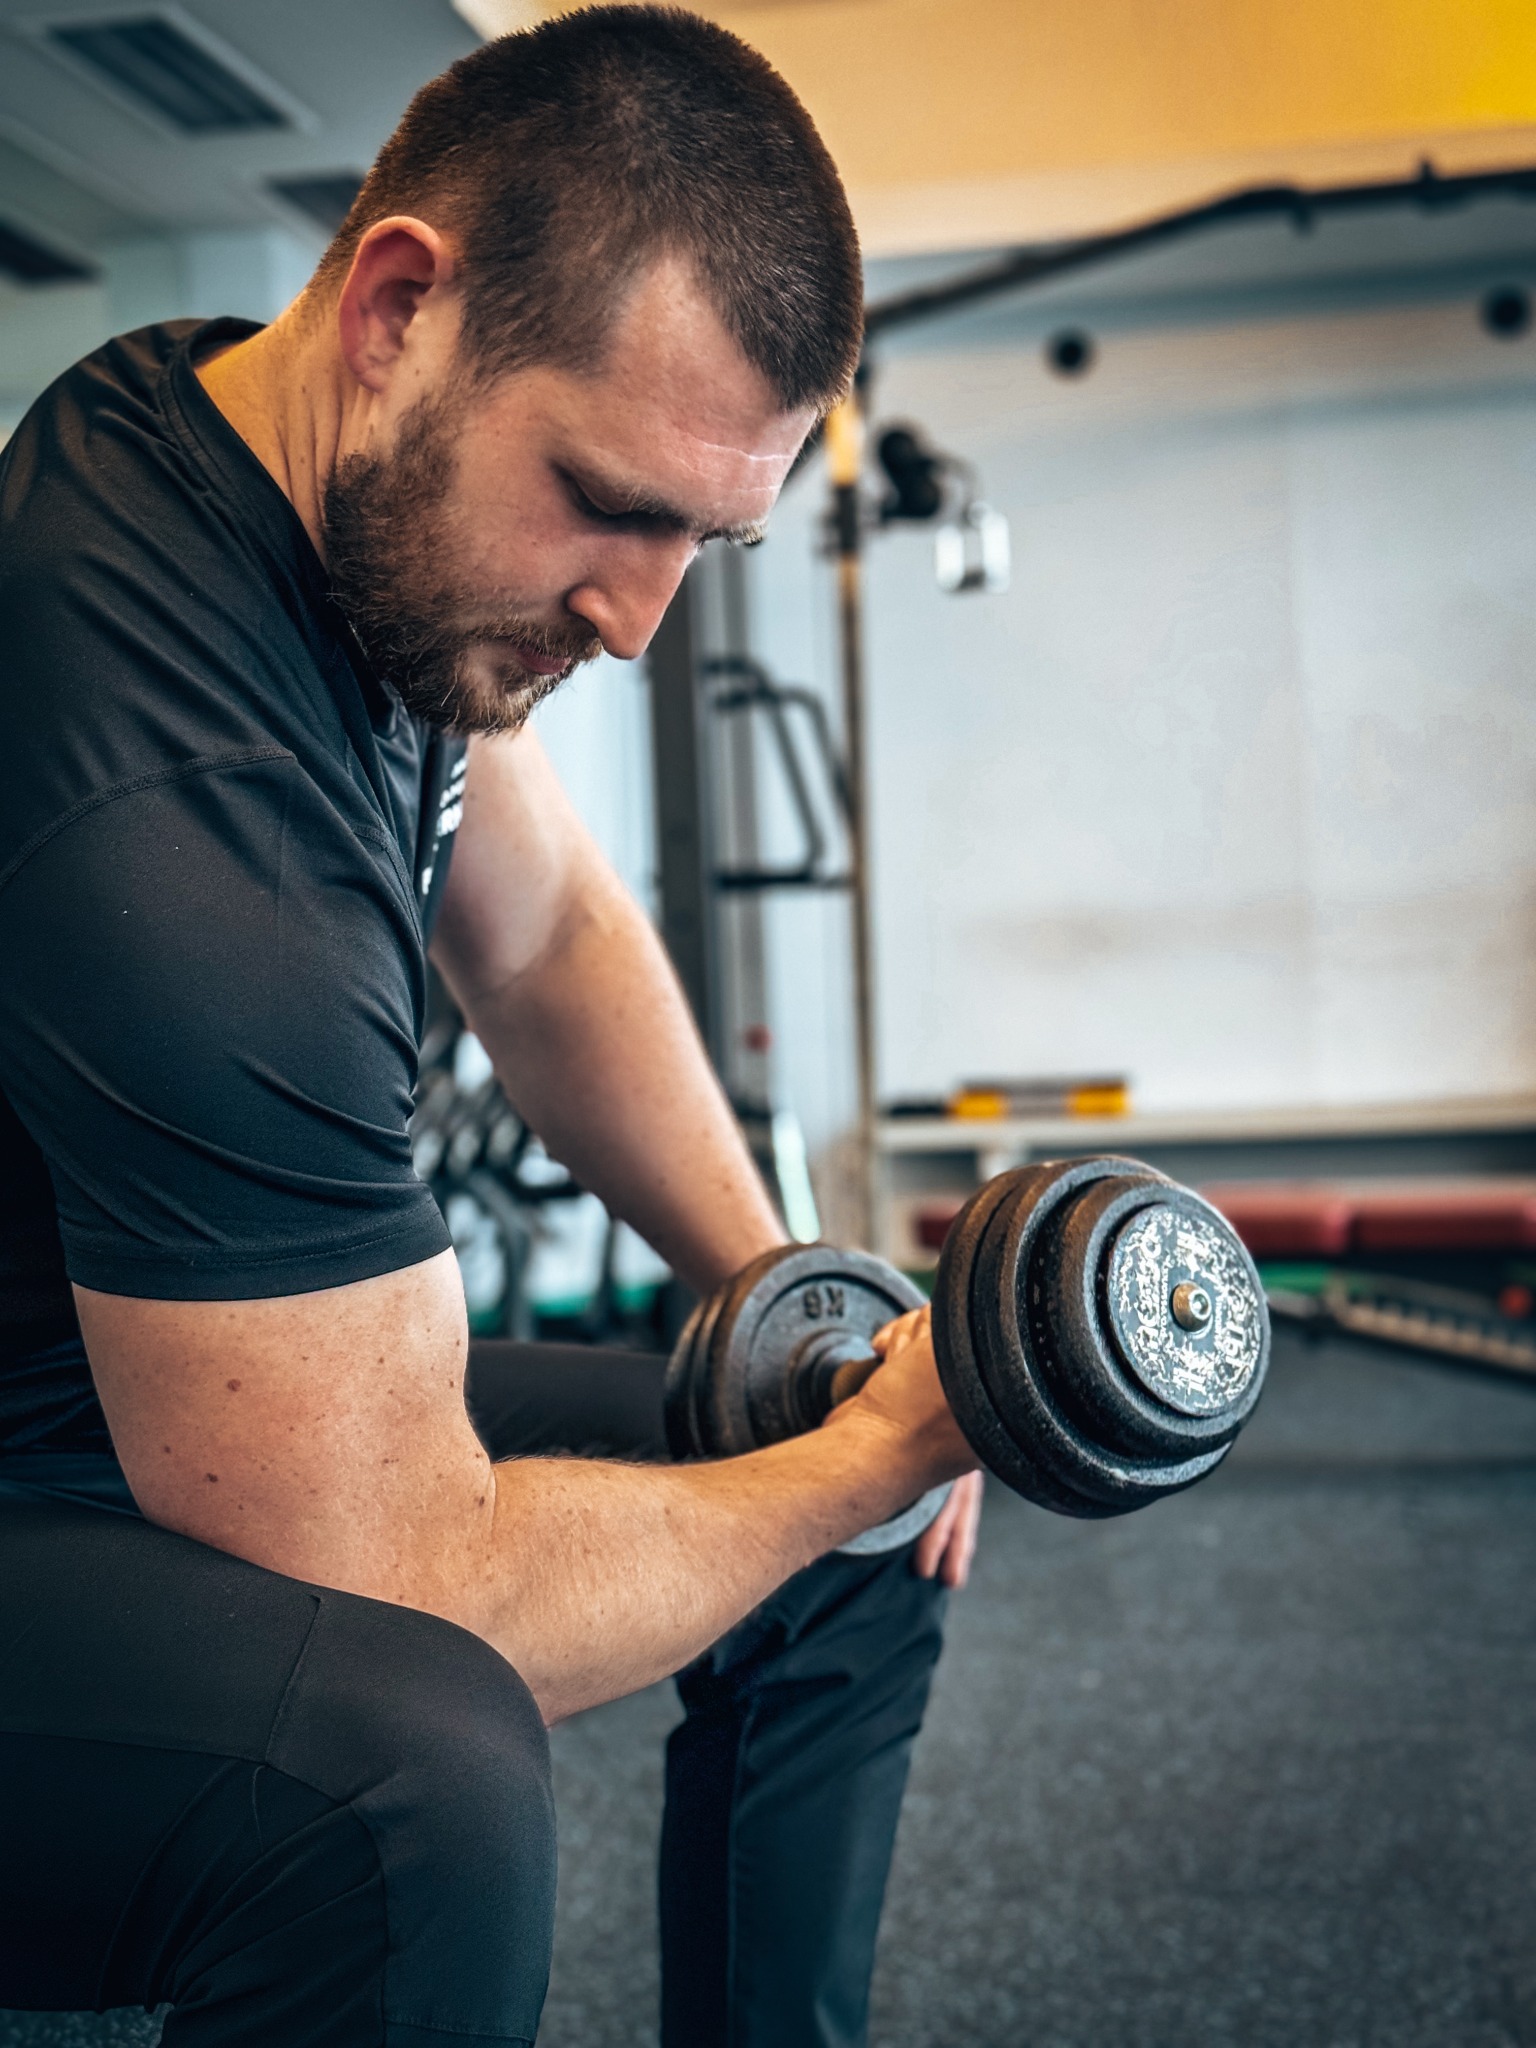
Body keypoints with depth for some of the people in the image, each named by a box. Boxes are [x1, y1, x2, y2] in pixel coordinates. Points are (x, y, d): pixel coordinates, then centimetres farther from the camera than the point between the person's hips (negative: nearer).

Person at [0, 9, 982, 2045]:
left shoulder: (380, 499, -5)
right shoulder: (170, 804, -34)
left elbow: (545, 930, 10)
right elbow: (413, 1589, -29)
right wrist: (880, 1440, -15)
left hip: (210, 1394, 9)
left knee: (855, 1547, 7)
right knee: (401, 1772, -38)